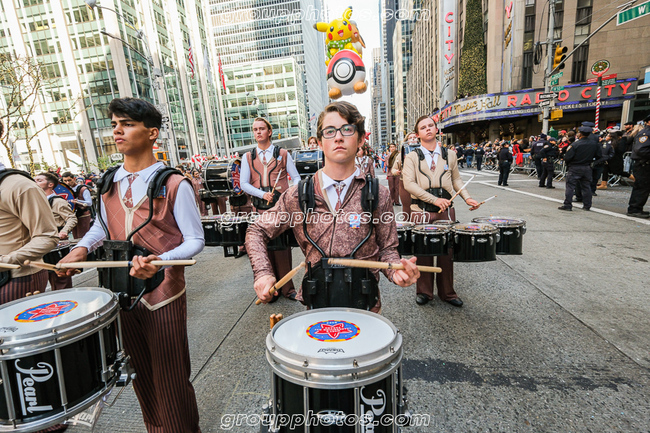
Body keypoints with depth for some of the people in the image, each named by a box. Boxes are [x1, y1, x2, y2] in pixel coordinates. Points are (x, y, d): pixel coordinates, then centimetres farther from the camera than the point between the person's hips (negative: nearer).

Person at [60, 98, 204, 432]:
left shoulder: (174, 184, -13)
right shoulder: (109, 182, 7)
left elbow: (194, 240, -12)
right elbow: (102, 226, 20)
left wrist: (160, 261, -28)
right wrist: (82, 247, 1)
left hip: (163, 295, -6)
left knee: (170, 379, 8)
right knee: (140, 375, 22)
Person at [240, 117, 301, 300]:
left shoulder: (283, 154, 10)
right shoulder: (248, 157, 14)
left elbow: (296, 178, 7)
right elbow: (244, 184, 6)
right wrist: (262, 194, -11)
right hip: (260, 209, 2)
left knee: (283, 247, -1)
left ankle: (287, 288, 10)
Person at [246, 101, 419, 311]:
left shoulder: (378, 195, -7)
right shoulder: (298, 195, -7)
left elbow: (387, 249, 1)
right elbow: (256, 232, 3)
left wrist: (397, 271, -20)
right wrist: (263, 274, -12)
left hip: (364, 304, 0)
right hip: (317, 303, 1)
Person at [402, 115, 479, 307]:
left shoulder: (450, 155, 12)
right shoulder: (412, 157, 1)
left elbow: (456, 180, 18)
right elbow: (409, 183, -10)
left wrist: (467, 198, 1)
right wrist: (434, 199, -18)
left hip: (446, 211, 3)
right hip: (421, 212, -2)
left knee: (447, 252, 8)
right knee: (423, 253, 5)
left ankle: (447, 292, 25)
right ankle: (424, 292, 22)